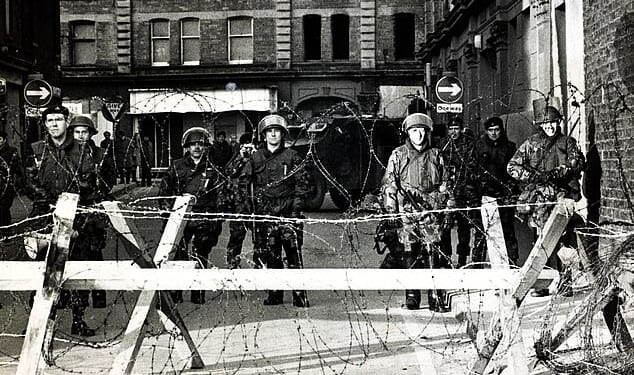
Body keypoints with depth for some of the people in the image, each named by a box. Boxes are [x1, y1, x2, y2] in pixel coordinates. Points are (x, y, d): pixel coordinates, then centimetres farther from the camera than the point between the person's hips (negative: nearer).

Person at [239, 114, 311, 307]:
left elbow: (302, 183, 4)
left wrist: (296, 207, -5)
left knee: (294, 253, -9)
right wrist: (250, 199, 7)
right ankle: (274, 294, 13)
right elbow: (244, 181, 20)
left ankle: (299, 295, -6)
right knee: (270, 255, 5)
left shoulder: (292, 156, 5)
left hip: (288, 211, -3)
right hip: (265, 212, 3)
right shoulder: (256, 158, 11)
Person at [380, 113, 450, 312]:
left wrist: (442, 202, 11)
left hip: (431, 212, 0)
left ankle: (437, 298, -6)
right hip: (406, 211, 0)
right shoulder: (398, 155, 10)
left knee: (435, 254, -8)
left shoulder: (435, 155, 14)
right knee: (408, 252, -3)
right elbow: (389, 184, 8)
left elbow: (444, 183, 19)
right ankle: (411, 295, 4)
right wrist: (390, 209, 1)